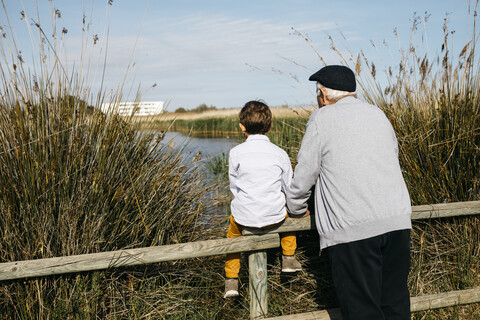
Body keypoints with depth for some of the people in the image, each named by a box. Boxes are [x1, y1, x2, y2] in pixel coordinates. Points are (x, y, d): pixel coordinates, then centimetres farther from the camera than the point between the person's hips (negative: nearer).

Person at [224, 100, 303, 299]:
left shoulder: (235, 153, -8)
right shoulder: (280, 154, -5)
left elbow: (234, 185, 2)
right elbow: (289, 187, 5)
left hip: (244, 216, 0)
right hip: (275, 216, 1)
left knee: (232, 234, 33)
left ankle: (231, 281, 30)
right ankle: (288, 259, 41)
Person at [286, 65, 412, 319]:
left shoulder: (321, 119, 0)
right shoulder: (377, 114, 17)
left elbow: (305, 174, 3)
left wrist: (295, 209, 20)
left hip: (352, 229, -6)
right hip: (397, 220, 6)